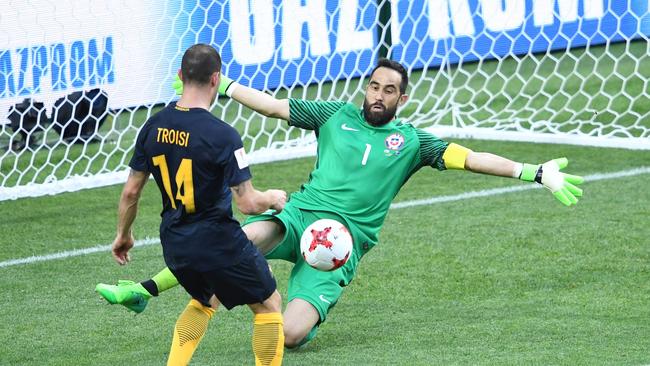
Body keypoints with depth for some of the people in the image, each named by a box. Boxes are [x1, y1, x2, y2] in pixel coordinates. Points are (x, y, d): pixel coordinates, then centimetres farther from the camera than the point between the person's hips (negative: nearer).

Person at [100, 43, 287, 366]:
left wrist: (123, 234, 22)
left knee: (205, 300, 32)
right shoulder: (222, 135, -20)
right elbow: (247, 203, -20)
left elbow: (130, 192, 6)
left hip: (175, 246, 6)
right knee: (268, 304, 15)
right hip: (219, 243, -6)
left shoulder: (154, 127, -2)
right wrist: (273, 198, 2)